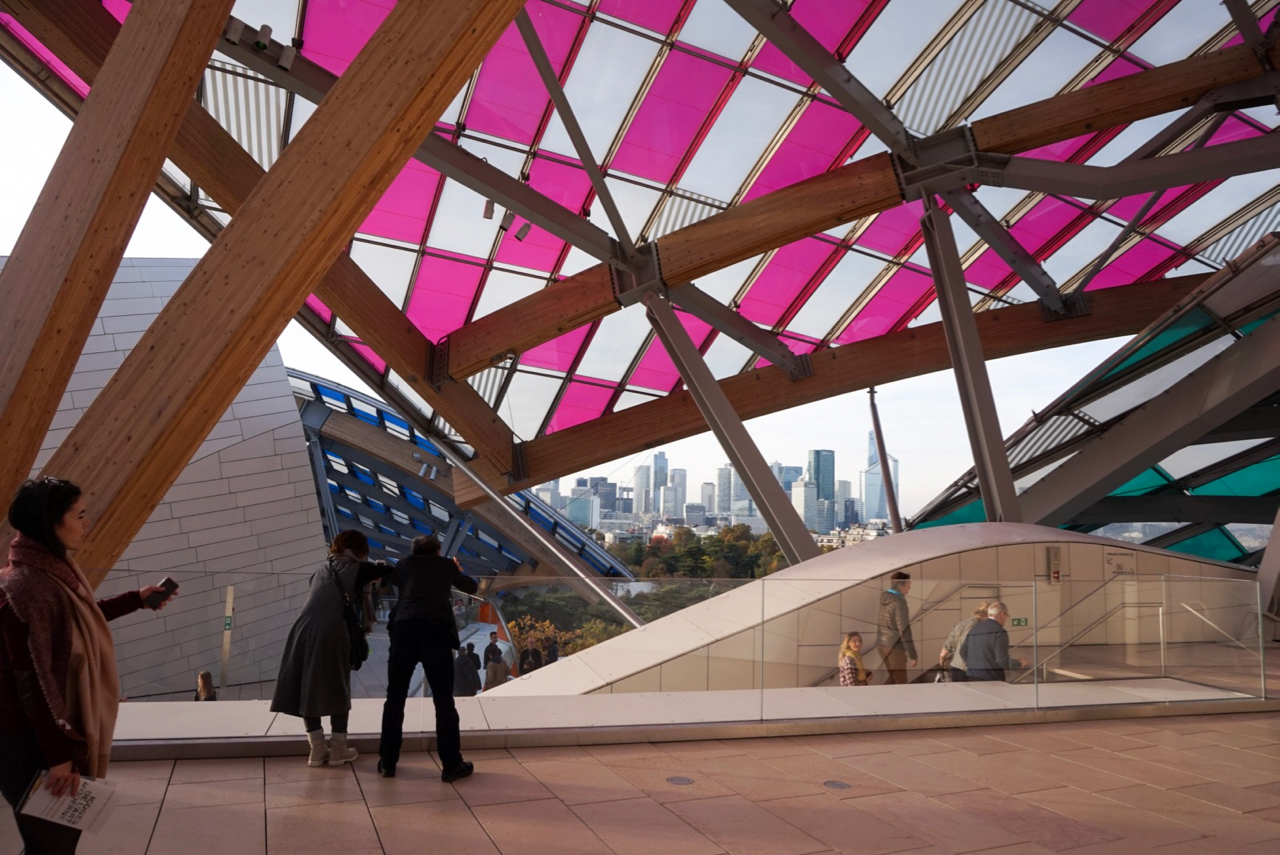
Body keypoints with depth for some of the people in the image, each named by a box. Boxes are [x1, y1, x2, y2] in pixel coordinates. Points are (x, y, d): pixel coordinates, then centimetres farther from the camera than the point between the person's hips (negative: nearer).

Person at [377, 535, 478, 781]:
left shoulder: (404, 565, 22)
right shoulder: (446, 564, 20)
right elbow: (472, 587, 33)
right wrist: (458, 571, 52)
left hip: (404, 630, 2)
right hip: (436, 631, -1)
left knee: (395, 698, 12)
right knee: (444, 700, 4)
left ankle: (387, 762, 15)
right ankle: (451, 765, 5)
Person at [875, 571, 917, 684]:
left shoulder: (885, 599, 7)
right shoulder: (899, 603, -19)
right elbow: (904, 631, -19)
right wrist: (912, 655, -15)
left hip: (882, 644, 8)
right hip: (894, 647, -8)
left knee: (893, 678, 19)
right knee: (900, 681, 2)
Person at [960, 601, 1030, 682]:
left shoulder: (975, 628, 9)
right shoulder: (999, 632, -13)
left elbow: (963, 651, 15)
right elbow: (1002, 660, -17)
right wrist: (1019, 663, 0)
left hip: (973, 676, 7)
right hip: (992, 679, -7)